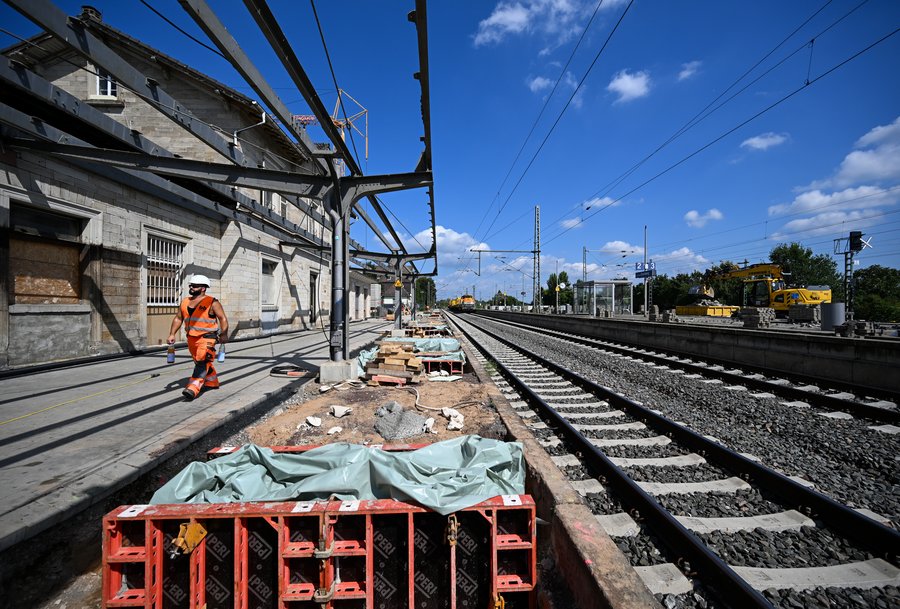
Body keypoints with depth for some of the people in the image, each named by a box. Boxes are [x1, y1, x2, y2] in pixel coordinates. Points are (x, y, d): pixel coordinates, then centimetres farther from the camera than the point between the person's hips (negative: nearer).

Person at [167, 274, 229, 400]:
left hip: (207, 338, -7)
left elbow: (223, 318, -9)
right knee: (202, 362, 17)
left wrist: (224, 335, -18)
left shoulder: (212, 303, -8)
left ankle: (193, 388, -20)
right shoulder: (185, 302, 11)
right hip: (191, 338, 7)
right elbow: (178, 318, 17)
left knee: (202, 362, -15)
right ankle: (212, 382, 32)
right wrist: (172, 334, 9)